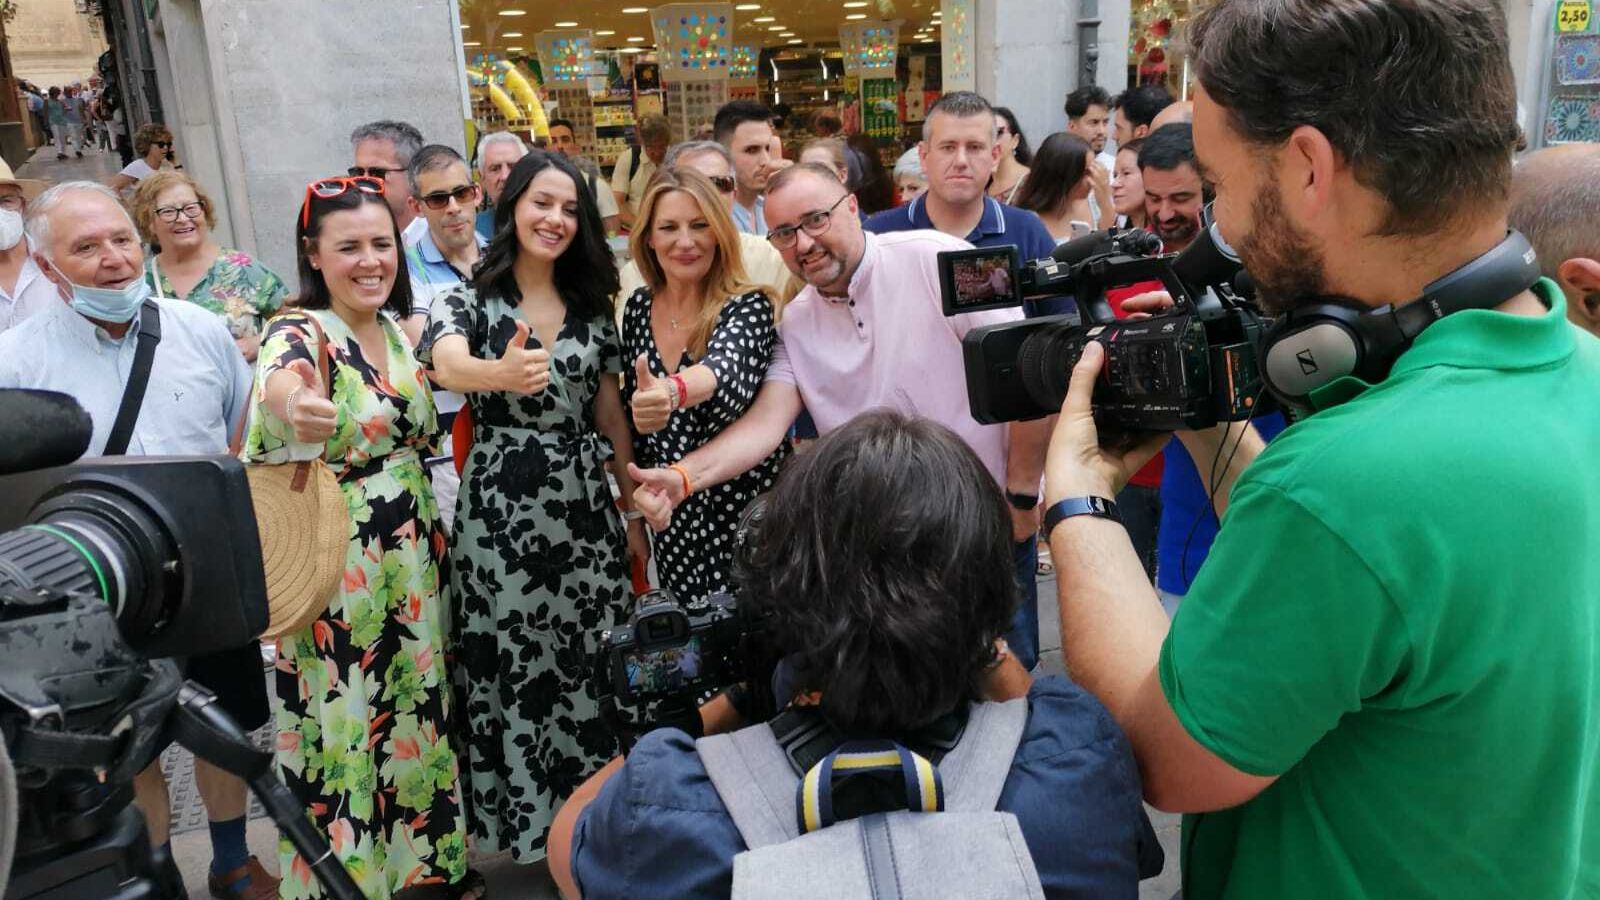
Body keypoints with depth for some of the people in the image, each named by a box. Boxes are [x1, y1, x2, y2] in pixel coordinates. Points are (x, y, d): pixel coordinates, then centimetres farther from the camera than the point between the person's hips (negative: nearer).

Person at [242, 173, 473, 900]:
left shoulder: (402, 329, 5)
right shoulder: (297, 332, -15)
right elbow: (279, 381, -39)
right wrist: (297, 406, -60)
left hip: (415, 556, 6)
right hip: (338, 568, -6)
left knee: (420, 712, 15)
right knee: (347, 726, 4)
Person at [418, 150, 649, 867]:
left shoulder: (591, 305, 8)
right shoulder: (467, 301, -4)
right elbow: (447, 365, -27)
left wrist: (636, 509, 10)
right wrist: (500, 373, -50)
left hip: (585, 503, 4)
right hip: (501, 508, -3)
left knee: (593, 664, 9)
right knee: (514, 667, 4)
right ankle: (527, 817, 24)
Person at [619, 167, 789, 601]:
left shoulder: (748, 306, -14)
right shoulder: (638, 306, 1)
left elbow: (724, 367, -35)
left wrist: (671, 391, -55)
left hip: (744, 505, -5)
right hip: (674, 518, 5)